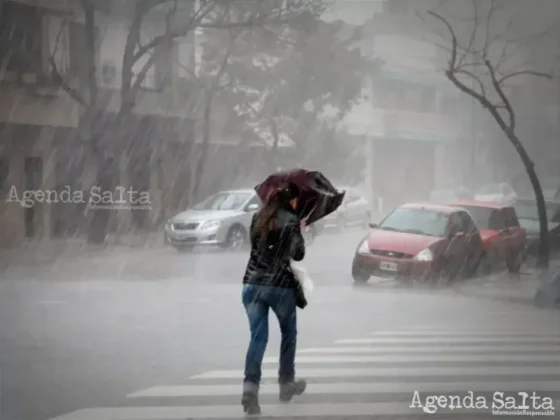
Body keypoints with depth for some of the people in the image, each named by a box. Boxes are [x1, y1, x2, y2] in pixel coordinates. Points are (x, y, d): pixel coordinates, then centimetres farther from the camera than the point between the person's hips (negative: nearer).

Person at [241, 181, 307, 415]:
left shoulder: (258, 217, 10)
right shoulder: (291, 220, -6)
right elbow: (298, 254, -11)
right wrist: (299, 232, 7)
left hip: (253, 284, 4)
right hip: (281, 286, -4)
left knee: (258, 337, 0)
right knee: (289, 334, 19)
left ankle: (250, 386, -20)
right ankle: (286, 383, 27)